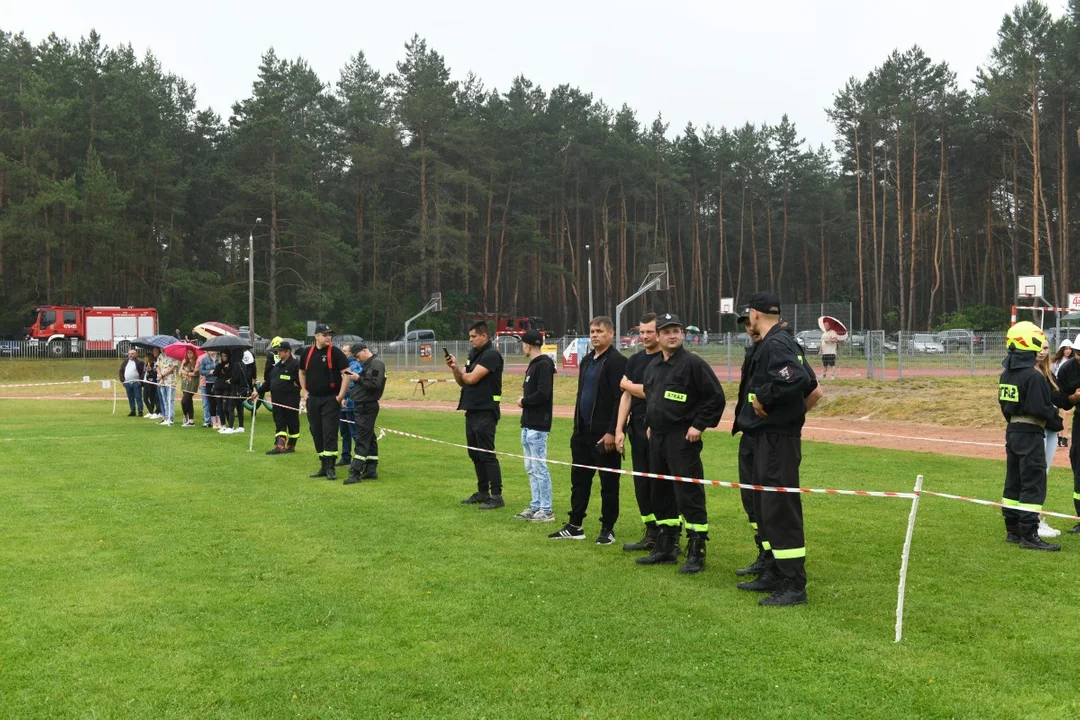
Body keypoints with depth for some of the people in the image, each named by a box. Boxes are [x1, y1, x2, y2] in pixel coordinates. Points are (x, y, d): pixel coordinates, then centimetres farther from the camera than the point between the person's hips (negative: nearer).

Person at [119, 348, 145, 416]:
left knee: (138, 398, -5)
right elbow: (121, 371, 19)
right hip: (127, 383, 6)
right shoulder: (125, 362, 15)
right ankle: (133, 411, 15)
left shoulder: (140, 362, -3)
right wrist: (122, 379, 6)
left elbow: (144, 372, -8)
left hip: (136, 383, -6)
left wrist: (140, 380, -15)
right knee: (130, 398, 9)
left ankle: (140, 411, -3)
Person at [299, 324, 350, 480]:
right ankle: (323, 466, 19)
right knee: (316, 433, 10)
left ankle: (330, 467, -4)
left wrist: (341, 395, -14)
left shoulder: (335, 352, -7)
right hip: (312, 399, 5)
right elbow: (302, 372, 22)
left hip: (330, 399, -5)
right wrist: (304, 391, 12)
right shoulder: (308, 353, 7)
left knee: (329, 433, -8)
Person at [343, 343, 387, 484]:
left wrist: (358, 379, -20)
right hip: (363, 406, 10)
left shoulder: (376, 363, -12)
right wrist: (355, 377, 1)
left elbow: (375, 384, -23)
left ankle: (355, 472, -10)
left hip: (367, 407, -10)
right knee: (369, 438, 12)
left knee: (362, 439, -10)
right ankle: (371, 470, 17)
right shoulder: (367, 363, 18)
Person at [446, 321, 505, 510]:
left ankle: (497, 496, -5)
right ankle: (483, 493, 22)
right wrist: (454, 368, -2)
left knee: (487, 454, -8)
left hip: (485, 413, -10)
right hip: (472, 411, 10)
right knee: (475, 454, 14)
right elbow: (462, 382, 16)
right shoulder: (474, 355, 16)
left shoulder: (491, 355, -13)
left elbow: (471, 379, -18)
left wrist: (458, 370, 2)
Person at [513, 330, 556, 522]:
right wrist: (525, 400, 1)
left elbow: (543, 394, -23)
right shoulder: (533, 364, 16)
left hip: (537, 427, -10)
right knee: (531, 468, 14)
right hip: (528, 425, 10)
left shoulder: (543, 365, -14)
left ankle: (546, 510, 0)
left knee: (539, 468, -6)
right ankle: (535, 507, 22)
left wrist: (523, 402, -10)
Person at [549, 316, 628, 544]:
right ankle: (575, 527, 20)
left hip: (604, 433, -8)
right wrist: (577, 427, 17)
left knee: (608, 482, 3)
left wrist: (612, 432, -21)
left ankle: (607, 529, 12)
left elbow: (620, 399, -17)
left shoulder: (617, 361, -12)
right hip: (583, 432, 8)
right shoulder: (587, 361, 15)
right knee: (579, 479, 12)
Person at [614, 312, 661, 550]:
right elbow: (626, 396, 11)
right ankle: (651, 534, 19)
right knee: (641, 484, 10)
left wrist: (627, 385, 1)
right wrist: (619, 429, 5)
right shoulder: (635, 360, 14)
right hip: (637, 430, 7)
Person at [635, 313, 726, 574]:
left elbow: (716, 398, -11)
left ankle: (696, 552, 0)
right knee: (661, 494, 14)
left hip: (682, 440, -8)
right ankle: (666, 547, 25)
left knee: (689, 495, -7)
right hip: (657, 439, 8)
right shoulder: (652, 367, 13)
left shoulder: (693, 363, -9)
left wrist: (699, 425, -14)